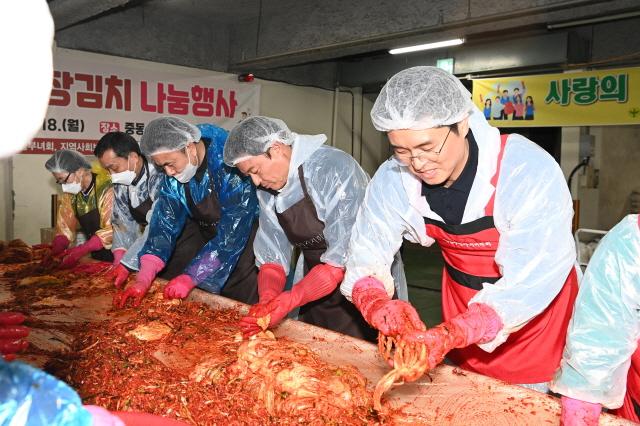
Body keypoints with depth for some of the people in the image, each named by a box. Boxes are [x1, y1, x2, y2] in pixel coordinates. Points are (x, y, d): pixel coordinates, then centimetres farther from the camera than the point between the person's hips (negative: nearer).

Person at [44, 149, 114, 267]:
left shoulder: (106, 188, -15)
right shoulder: (70, 194, 6)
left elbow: (113, 229, -21)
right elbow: (64, 228, 11)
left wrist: (81, 250, -23)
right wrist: (54, 253, -5)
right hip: (97, 259, 7)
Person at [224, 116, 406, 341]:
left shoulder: (334, 169, -24)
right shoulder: (267, 190, 0)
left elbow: (345, 257, -28)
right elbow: (272, 257, -1)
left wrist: (288, 300, -31)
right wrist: (267, 301, -20)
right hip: (314, 292, 7)